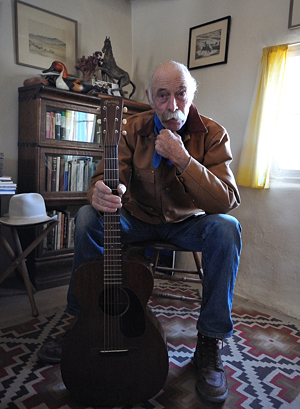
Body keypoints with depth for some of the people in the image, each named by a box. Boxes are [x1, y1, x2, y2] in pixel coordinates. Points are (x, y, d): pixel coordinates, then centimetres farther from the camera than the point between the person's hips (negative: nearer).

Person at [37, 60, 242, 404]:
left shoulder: (212, 134, -11)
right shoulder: (134, 128, -6)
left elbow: (226, 201, -21)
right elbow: (105, 177, -12)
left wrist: (183, 159, -31)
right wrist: (101, 193, -38)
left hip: (186, 224, -1)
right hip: (137, 220, 2)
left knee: (226, 228, -31)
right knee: (88, 217, -23)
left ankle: (209, 343, -16)